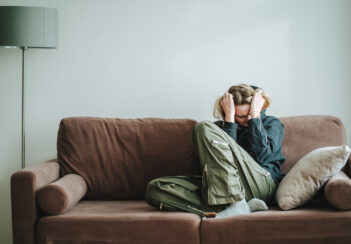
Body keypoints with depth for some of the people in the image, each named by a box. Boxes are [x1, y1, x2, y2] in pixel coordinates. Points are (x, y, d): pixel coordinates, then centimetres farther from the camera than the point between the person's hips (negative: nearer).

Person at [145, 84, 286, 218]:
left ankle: (236, 205, -32)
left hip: (261, 185, -3)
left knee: (205, 129, -18)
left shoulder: (272, 123, 17)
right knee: (155, 189, -18)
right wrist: (229, 118, -1)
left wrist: (254, 115, -1)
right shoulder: (221, 126, 21)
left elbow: (261, 156, -5)